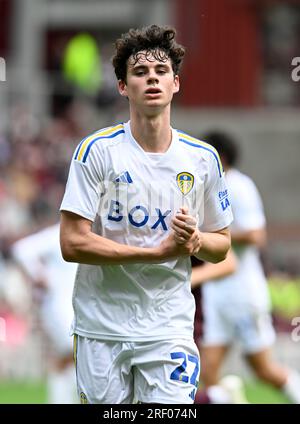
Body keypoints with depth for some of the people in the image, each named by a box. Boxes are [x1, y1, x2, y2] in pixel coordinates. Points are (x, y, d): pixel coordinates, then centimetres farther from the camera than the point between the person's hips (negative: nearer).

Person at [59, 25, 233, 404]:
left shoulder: (203, 157, 6)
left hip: (170, 328, 2)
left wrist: (194, 241, -10)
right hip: (102, 327, -2)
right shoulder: (97, 150, -6)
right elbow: (72, 244, -12)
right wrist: (159, 251, -16)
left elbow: (221, 245, 15)